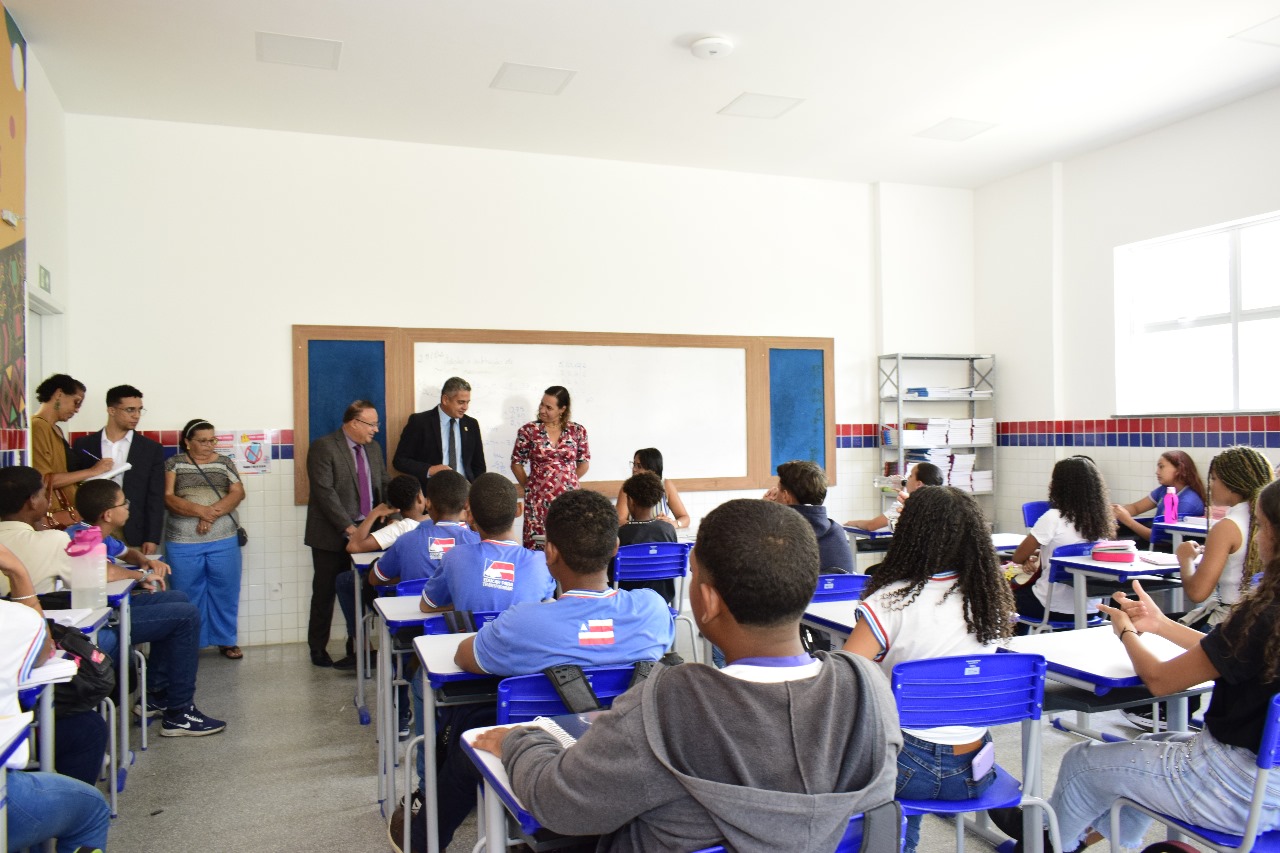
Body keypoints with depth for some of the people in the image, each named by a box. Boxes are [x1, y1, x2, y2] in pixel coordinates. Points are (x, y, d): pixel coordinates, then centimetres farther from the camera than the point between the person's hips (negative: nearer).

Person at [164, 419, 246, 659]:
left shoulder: (225, 462, 8)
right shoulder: (173, 463, 5)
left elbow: (238, 493, -3)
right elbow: (168, 498, -5)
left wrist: (212, 514, -18)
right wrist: (201, 510, -21)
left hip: (223, 540, 1)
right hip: (184, 542, -1)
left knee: (225, 591, 6)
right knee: (188, 594, 6)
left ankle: (226, 640, 18)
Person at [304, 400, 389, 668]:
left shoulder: (373, 448, 11)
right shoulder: (323, 447, -11)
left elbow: (384, 486, 14)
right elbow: (324, 491, -18)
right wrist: (348, 527, -23)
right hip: (332, 535, -5)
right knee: (325, 593, 6)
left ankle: (356, 646, 22)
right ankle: (318, 648, 21)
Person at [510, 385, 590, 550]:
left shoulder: (577, 431, 3)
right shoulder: (529, 430, 0)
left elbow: (584, 462, 12)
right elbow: (516, 463, 8)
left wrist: (568, 482, 11)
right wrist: (528, 486, 9)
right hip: (537, 499, -1)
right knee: (536, 545, -1)